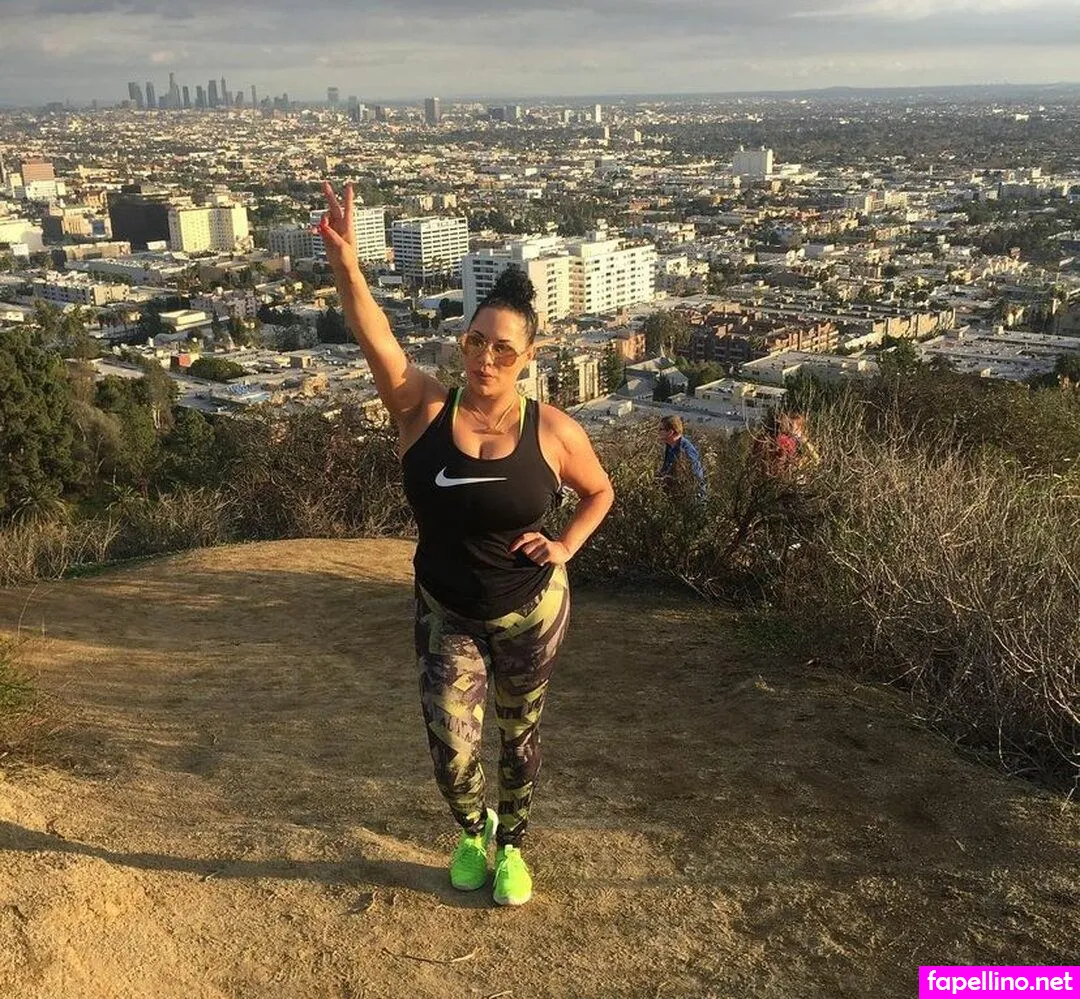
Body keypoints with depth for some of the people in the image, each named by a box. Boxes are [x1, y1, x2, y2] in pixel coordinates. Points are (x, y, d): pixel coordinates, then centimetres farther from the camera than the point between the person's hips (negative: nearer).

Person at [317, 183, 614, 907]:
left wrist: (565, 548, -9)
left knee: (519, 735, 18)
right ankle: (473, 829, 36)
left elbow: (600, 493, 5)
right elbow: (376, 339, -30)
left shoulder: (552, 431, -13)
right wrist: (345, 262, -45)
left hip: (531, 615, 0)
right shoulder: (424, 408, -13)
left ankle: (510, 847, 45)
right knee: (452, 751, -1)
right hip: (447, 616, 0)